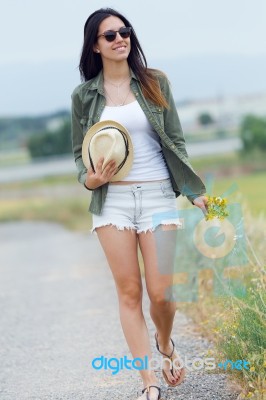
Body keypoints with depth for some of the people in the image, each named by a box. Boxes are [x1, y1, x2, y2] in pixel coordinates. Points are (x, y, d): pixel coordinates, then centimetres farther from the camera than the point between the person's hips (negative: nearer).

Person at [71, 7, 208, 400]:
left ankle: (166, 345, 29)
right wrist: (90, 177, -9)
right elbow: (80, 152, 13)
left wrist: (195, 191, 1)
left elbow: (176, 142, 7)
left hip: (158, 194, -1)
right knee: (129, 292, -1)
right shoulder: (84, 95, 5)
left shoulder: (155, 82, 4)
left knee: (161, 293, -5)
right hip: (112, 199, 1)